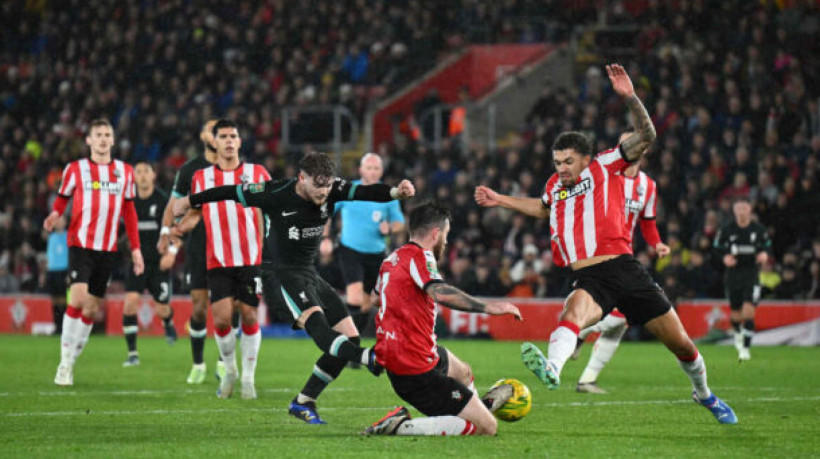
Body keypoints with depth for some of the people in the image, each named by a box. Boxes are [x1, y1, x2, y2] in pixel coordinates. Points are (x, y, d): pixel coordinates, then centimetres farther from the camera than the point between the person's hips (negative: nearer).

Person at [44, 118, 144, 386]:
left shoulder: (125, 172, 11)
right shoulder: (75, 169, 3)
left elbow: (129, 212, 16)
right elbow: (62, 199, 8)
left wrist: (135, 248, 11)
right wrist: (54, 216, -16)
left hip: (108, 248, 4)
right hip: (80, 243, -3)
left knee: (92, 309, 4)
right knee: (78, 299, -19)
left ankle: (71, 362, 13)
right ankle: (65, 362, -12)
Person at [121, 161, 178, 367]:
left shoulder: (163, 200, -7)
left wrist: (171, 253, -20)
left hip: (159, 262, -2)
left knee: (162, 309, 3)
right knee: (131, 301, -16)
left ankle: (168, 322, 43)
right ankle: (132, 353, -10)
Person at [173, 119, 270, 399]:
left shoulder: (257, 173, 6)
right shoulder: (201, 177, 9)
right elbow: (195, 211, 18)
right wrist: (181, 227, -2)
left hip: (252, 258, 0)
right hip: (218, 261, 0)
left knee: (249, 315, -2)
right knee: (221, 318, -9)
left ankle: (248, 376, 12)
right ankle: (229, 370, 15)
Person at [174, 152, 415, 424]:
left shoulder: (332, 191, -4)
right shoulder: (276, 195, -15)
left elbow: (365, 192, -19)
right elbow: (233, 192, -3)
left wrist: (396, 192, -39)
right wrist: (190, 201, 7)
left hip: (309, 275, 7)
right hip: (280, 276, -7)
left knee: (349, 336, -1)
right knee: (316, 320, -33)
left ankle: (303, 403, 6)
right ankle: (370, 360, -56)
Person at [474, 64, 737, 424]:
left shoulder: (604, 168, 5)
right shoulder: (554, 186, 18)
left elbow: (646, 136, -6)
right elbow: (544, 207, 44)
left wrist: (629, 97, -19)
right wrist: (500, 200, 39)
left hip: (623, 269, -1)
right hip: (588, 279, 1)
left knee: (680, 343, 5)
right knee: (575, 309, -37)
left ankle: (704, 393, 33)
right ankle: (552, 368, -67)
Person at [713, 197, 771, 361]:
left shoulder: (759, 229, -1)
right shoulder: (726, 230, -1)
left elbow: (767, 245, 12)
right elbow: (718, 248, 8)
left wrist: (764, 254, -9)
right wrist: (725, 257, -12)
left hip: (752, 274, -1)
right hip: (733, 273, 1)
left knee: (749, 311, -16)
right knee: (735, 313, 9)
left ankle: (745, 348, -12)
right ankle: (738, 333, 45)